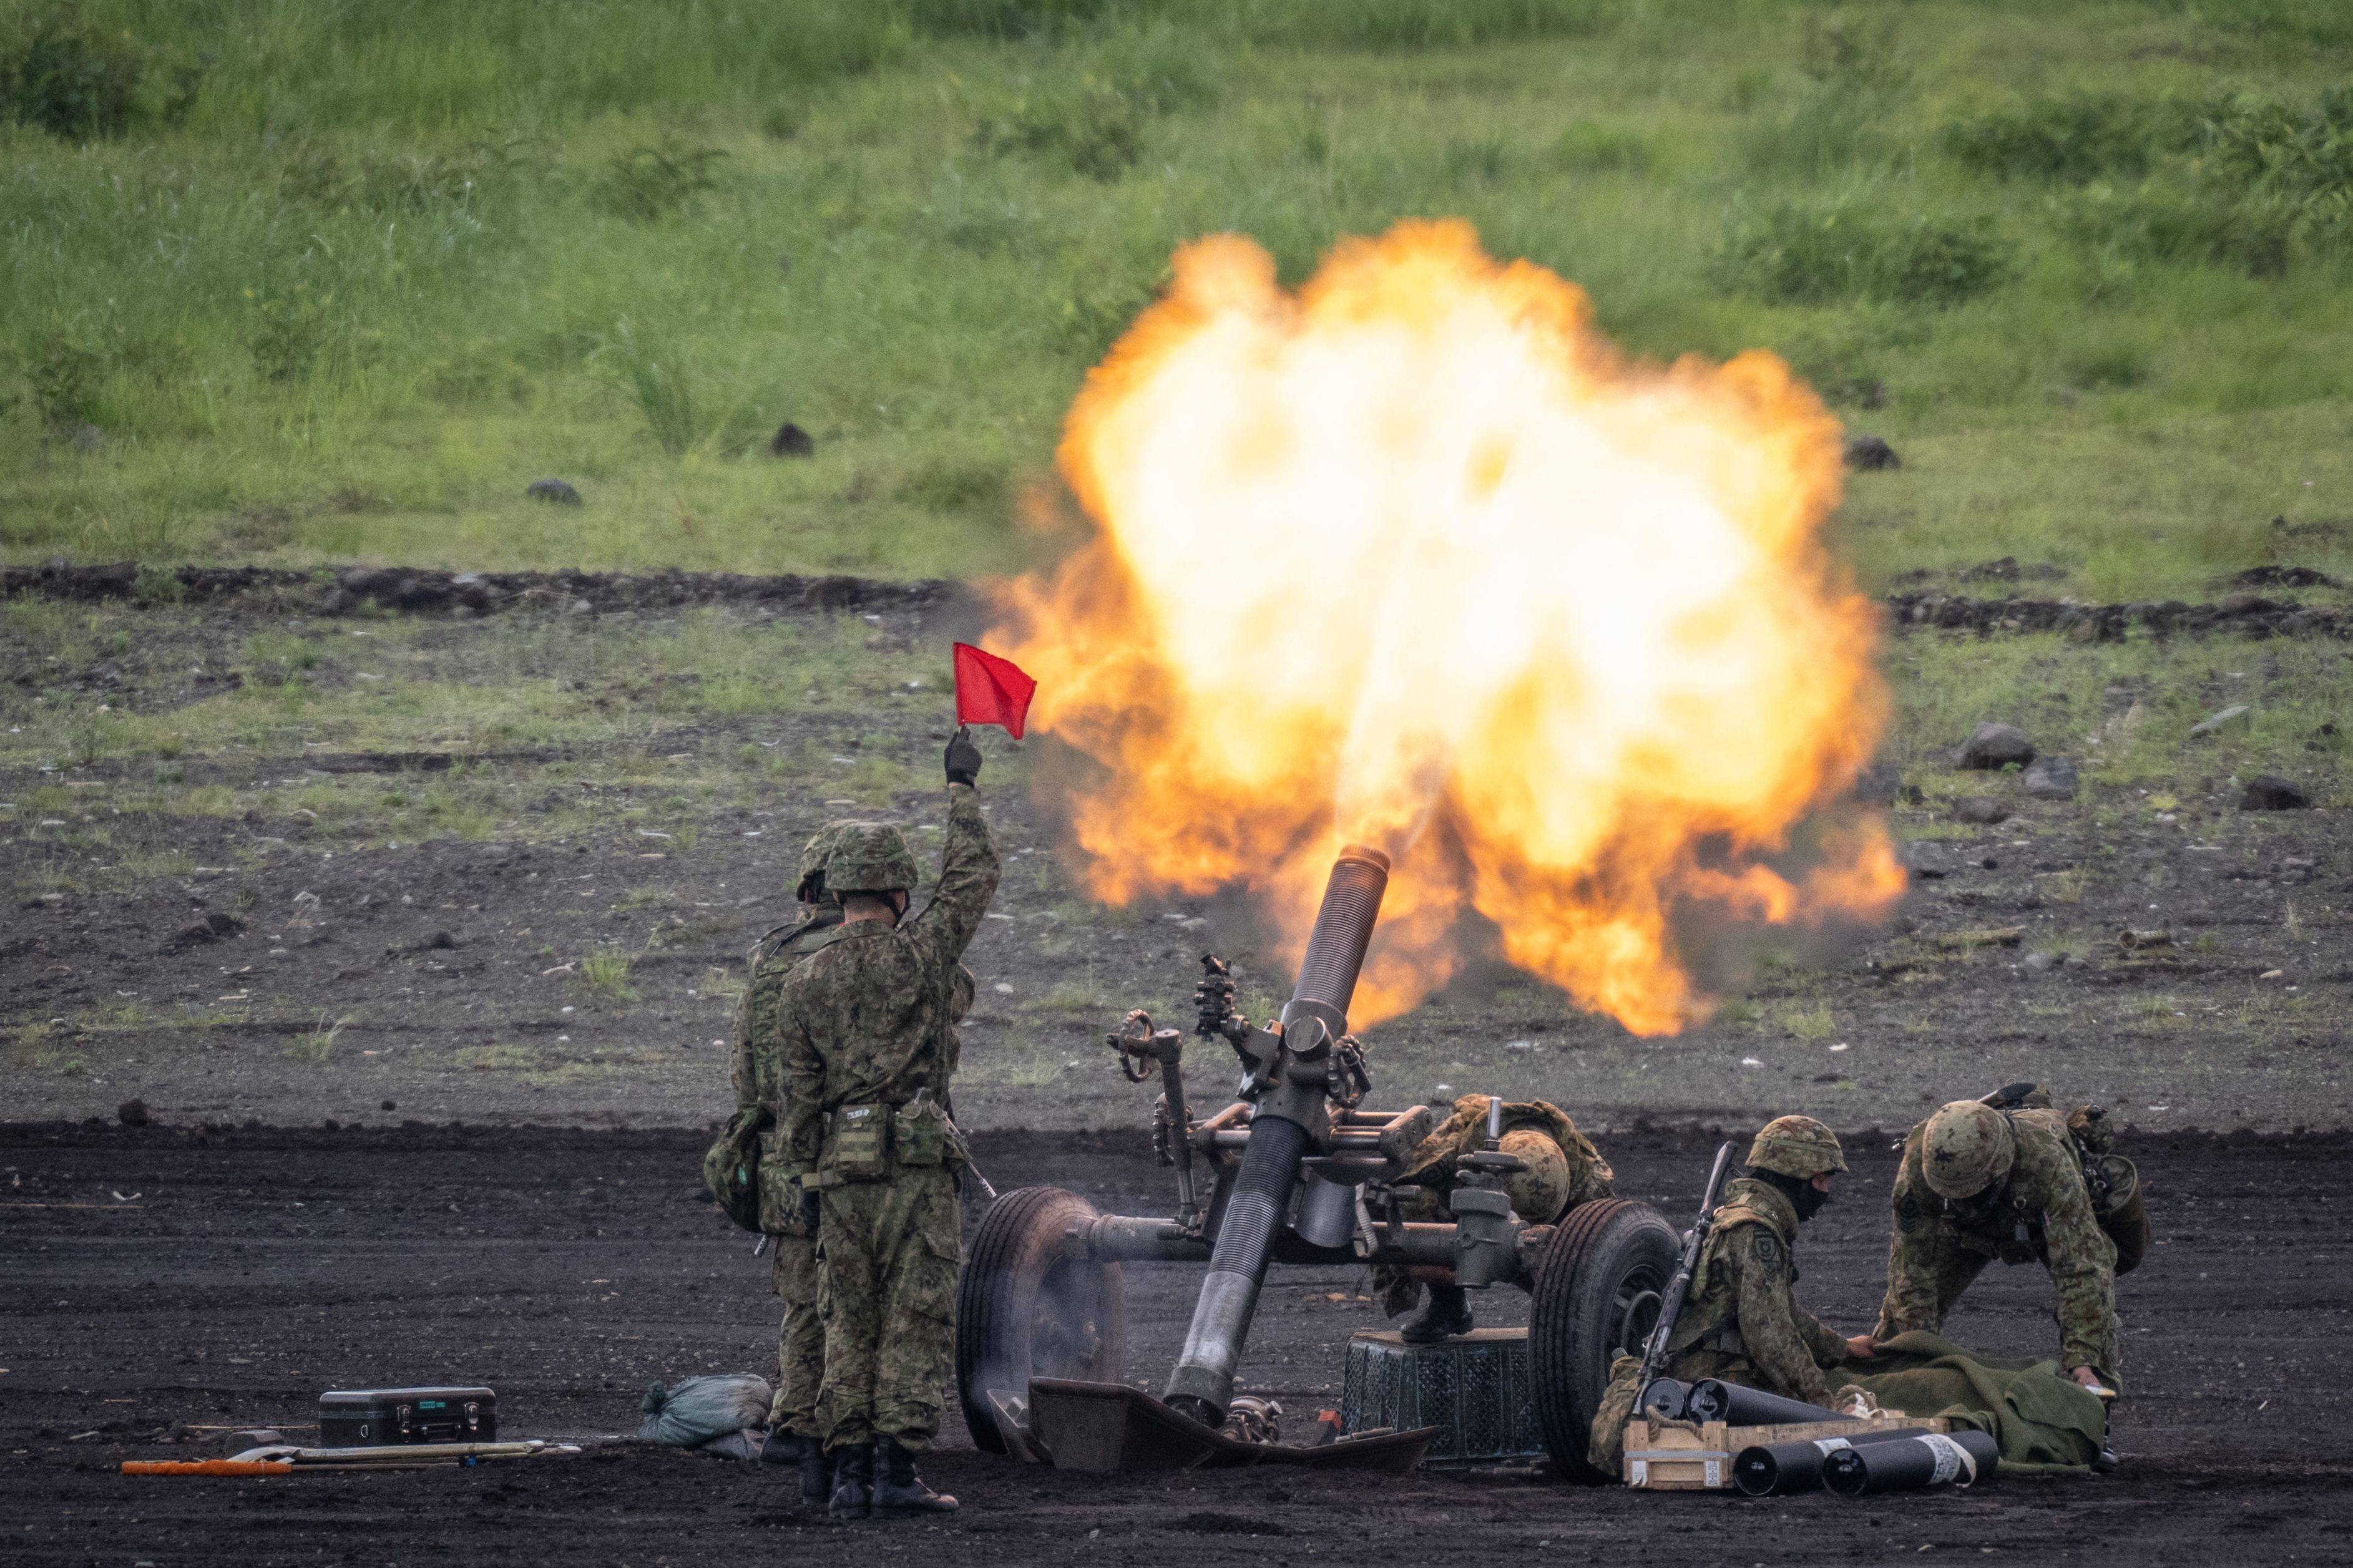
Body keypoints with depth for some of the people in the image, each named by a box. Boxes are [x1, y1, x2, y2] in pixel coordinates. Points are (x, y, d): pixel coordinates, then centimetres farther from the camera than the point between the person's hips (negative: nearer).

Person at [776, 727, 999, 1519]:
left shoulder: (802, 983, 5)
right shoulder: (917, 953, -6)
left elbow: (798, 1091, 7)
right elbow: (972, 878, 6)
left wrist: (806, 1180, 14)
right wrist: (961, 789, 17)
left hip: (839, 1173, 4)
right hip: (916, 1165, -4)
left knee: (850, 1328, 9)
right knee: (916, 1326, -2)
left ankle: (849, 1474, 5)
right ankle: (896, 1472, -8)